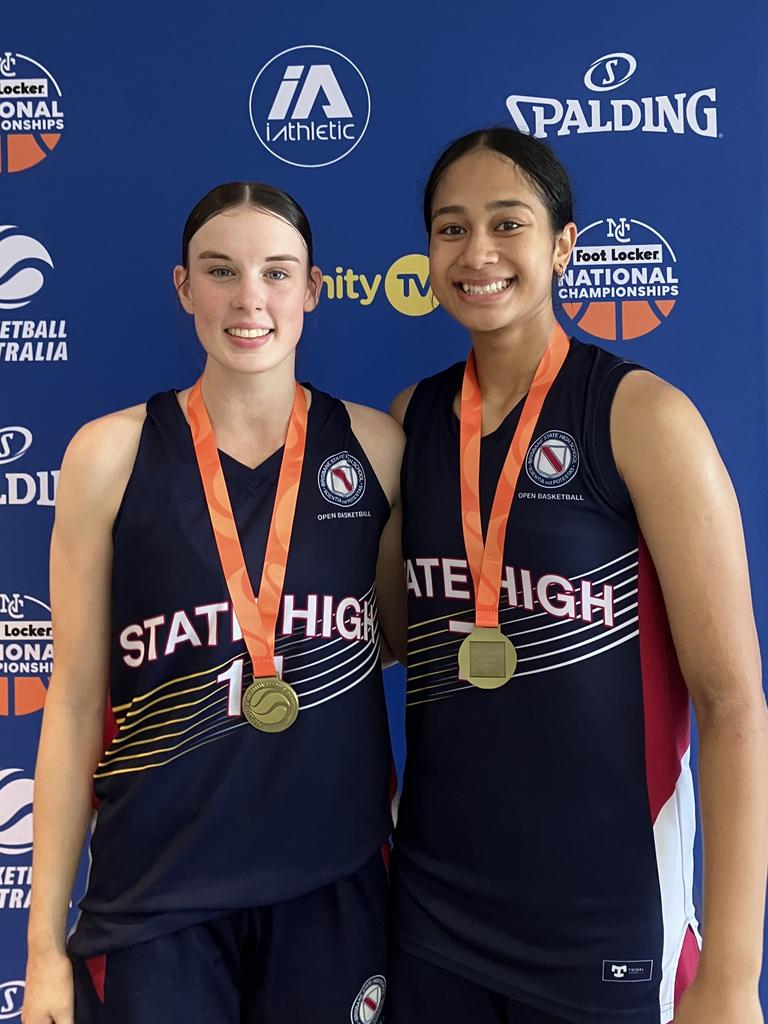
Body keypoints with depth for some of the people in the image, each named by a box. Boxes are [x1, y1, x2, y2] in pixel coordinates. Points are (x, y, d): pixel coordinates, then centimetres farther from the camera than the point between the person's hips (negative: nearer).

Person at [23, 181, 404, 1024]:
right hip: (156, 891, -1)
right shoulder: (111, 452, -6)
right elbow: (75, 701, -3)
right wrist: (45, 937, -1)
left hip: (335, 880, 2)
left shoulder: (374, 445, -3)